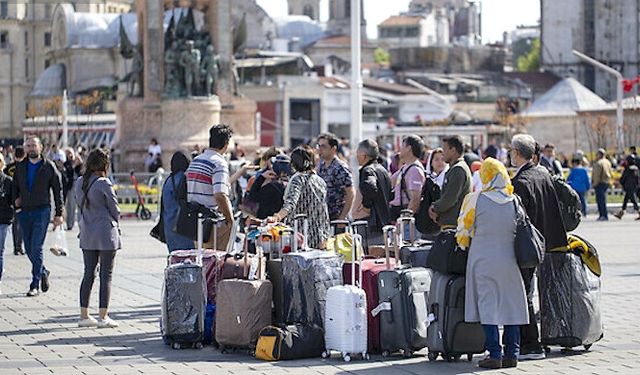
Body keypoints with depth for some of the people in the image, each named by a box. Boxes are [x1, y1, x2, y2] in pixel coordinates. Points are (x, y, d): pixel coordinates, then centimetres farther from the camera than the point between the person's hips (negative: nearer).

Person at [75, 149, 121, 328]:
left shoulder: (79, 183, 4)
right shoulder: (103, 184, -15)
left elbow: (80, 205, 11)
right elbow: (114, 208, -7)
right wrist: (116, 226, 11)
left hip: (87, 234, 6)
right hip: (106, 233, -6)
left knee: (89, 273, 12)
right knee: (106, 275, 0)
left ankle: (84, 315, 13)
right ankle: (103, 317, -1)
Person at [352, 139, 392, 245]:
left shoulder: (368, 170, -12)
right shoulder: (383, 170, 17)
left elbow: (369, 187, -34)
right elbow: (391, 195, 25)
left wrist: (367, 205, -19)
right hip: (385, 223, 10)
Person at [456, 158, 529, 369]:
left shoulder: (475, 199, -9)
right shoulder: (514, 201, 1)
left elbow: (464, 229, 1)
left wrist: (465, 244, 21)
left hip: (484, 260, -3)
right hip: (510, 260, 3)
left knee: (488, 306, 0)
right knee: (512, 305, 9)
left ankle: (494, 354, -4)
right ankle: (512, 353, 10)